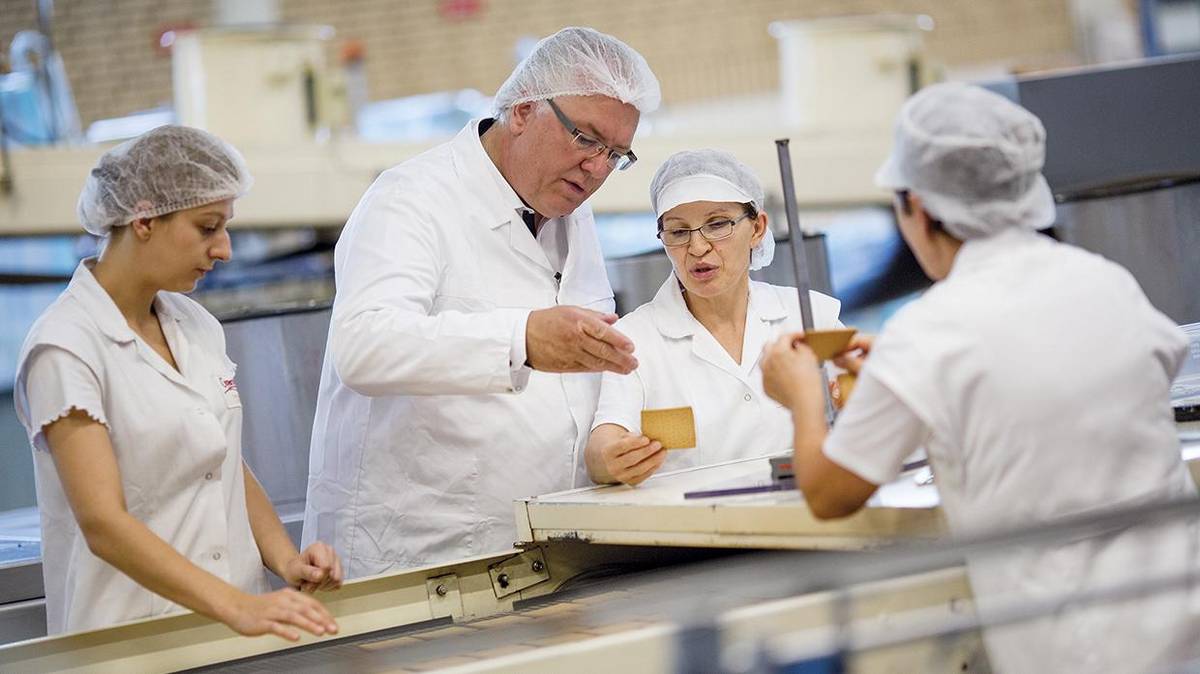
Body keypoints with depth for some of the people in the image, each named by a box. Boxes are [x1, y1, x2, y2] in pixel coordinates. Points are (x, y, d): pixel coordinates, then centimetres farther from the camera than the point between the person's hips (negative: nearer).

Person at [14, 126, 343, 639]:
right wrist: (236, 607, -29)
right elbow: (103, 524, -19)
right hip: (131, 639, -5)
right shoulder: (65, 348, -10)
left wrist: (286, 560, 2)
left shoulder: (196, 326, 11)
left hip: (238, 620, 5)